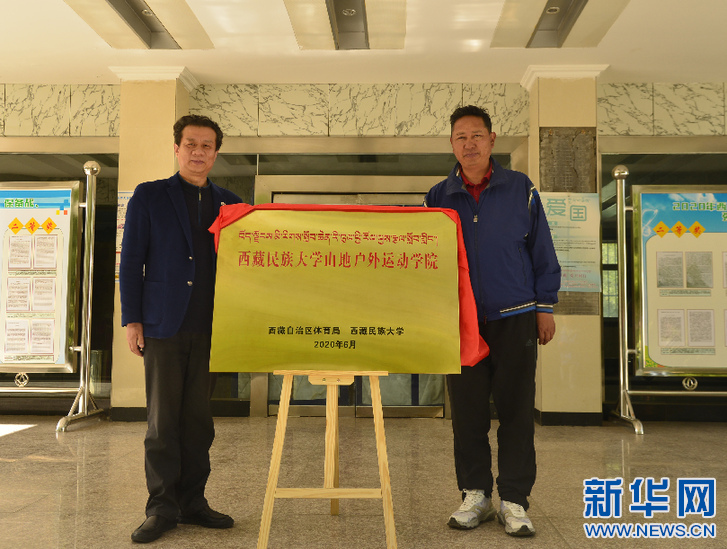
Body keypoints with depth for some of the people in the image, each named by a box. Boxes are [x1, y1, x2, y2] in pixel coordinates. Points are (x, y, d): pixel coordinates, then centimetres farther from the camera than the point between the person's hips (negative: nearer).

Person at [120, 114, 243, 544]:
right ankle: (163, 508, 11)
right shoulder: (149, 196, 7)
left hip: (211, 328, 3)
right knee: (163, 421, 1)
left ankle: (193, 502, 18)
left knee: (199, 420, 7)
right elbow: (131, 261, 4)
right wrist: (132, 319, -3)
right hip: (164, 326, -2)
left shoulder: (229, 203, 14)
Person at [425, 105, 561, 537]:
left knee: (516, 411, 2)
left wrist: (545, 307, 3)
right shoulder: (439, 197, 7)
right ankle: (475, 495, 21)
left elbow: (543, 253, 6)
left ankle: (514, 502, 14)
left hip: (515, 318, -1)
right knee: (467, 412, 7)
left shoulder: (522, 189, 3)